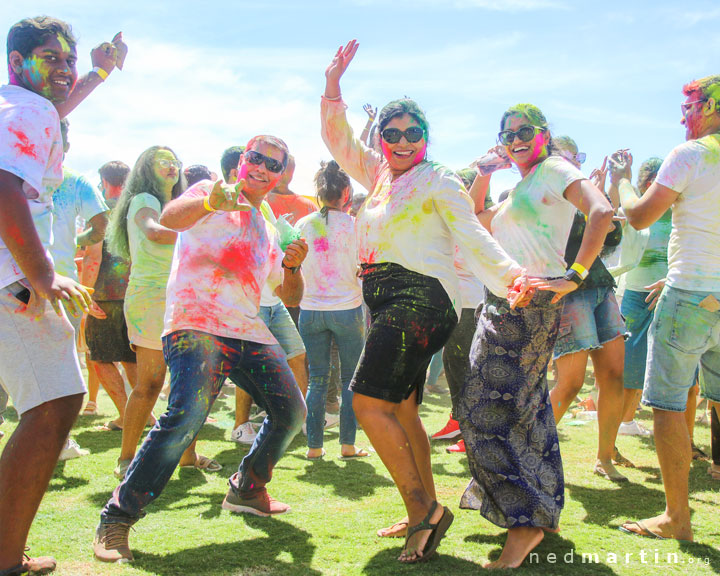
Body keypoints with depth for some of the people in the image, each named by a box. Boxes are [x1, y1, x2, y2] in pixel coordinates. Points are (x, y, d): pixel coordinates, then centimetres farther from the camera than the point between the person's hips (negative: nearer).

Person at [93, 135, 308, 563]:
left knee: (291, 413, 7)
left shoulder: (268, 233, 25)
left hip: (250, 331, 8)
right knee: (187, 416, -27)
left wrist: (293, 267, 3)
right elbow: (170, 217, -17)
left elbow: (291, 298, 26)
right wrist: (208, 202, -39)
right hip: (197, 324, -7)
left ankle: (247, 489, 30)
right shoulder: (213, 194, 6)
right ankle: (118, 517, -15)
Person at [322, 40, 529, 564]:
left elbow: (472, 237, -8)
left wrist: (512, 274, -23)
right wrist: (333, 85, 9)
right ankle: (427, 513, 21)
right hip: (387, 302, 8)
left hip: (419, 298, -8)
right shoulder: (378, 174, 18)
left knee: (369, 402, -18)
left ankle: (423, 511, -10)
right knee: (402, 411, 11)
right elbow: (338, 139, 22)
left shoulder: (439, 180, -1)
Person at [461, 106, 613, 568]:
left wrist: (574, 276, -24)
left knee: (488, 409, -12)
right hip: (504, 303, 9)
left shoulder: (554, 170, -5)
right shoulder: (519, 187, 22)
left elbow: (602, 211, -21)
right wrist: (484, 175, 20)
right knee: (525, 408, 14)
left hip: (533, 302, -9)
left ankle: (526, 521, -6)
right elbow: (476, 222, 32)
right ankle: (542, 508, 26)